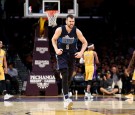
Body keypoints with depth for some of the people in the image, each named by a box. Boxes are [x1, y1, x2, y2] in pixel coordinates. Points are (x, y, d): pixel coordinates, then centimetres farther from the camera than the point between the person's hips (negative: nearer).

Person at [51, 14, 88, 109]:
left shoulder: (77, 31, -9)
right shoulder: (60, 30, -12)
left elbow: (85, 42, 0)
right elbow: (53, 40, 5)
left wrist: (81, 52, -15)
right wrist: (56, 49, -12)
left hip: (72, 55, 3)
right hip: (62, 55, -3)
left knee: (69, 77, 11)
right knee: (65, 76, -18)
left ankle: (65, 92, 37)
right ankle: (66, 98, -26)